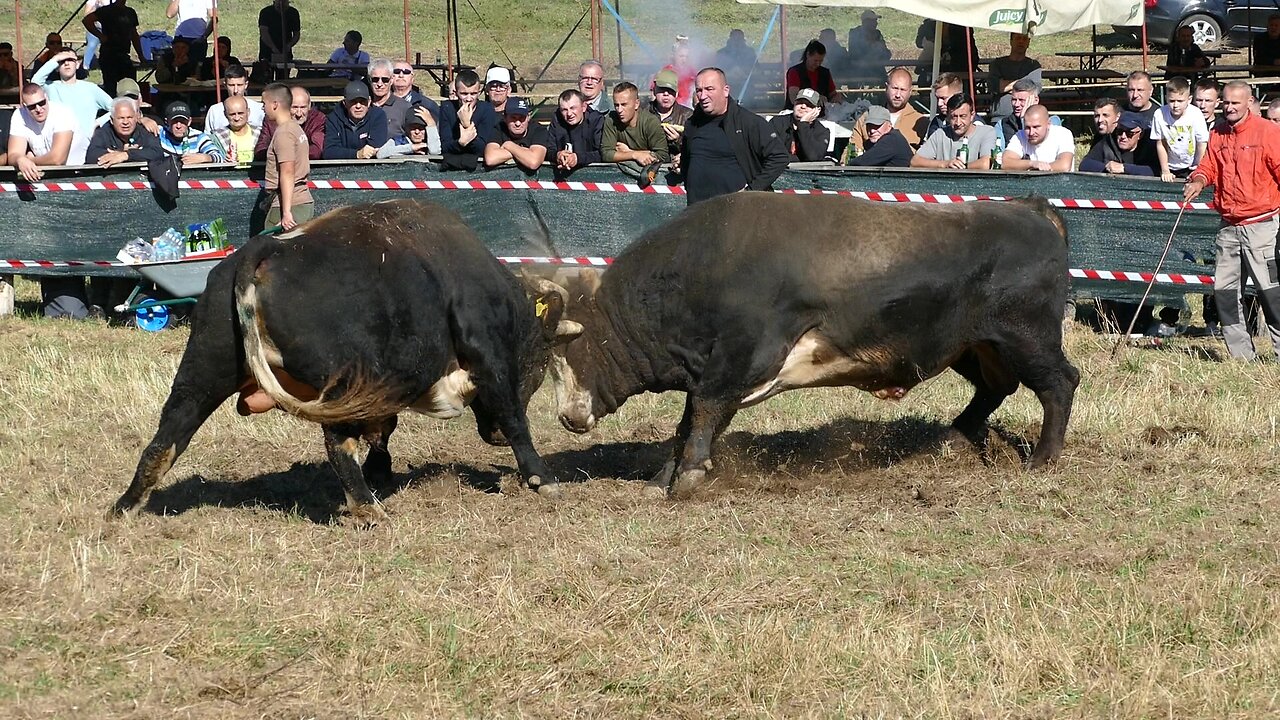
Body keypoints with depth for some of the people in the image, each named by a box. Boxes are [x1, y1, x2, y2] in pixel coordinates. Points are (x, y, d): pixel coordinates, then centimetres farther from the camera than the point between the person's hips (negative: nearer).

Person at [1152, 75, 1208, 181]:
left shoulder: (1196, 115, -19)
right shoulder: (1160, 115, -16)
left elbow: (1202, 145, -10)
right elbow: (1160, 145, -5)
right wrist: (1165, 171, -3)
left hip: (1191, 168, -1)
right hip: (1171, 167, 1)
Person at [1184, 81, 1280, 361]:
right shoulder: (1218, 133, 10)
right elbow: (1209, 167, 13)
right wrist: (1199, 181, -9)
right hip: (1228, 226, 7)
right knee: (1224, 290, 6)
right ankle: (1241, 354, 14)